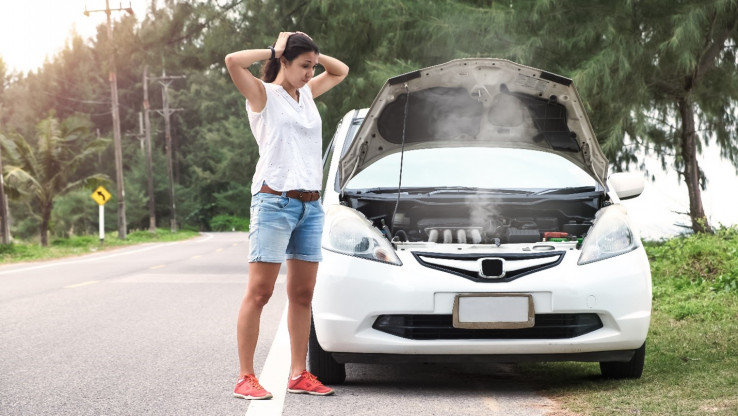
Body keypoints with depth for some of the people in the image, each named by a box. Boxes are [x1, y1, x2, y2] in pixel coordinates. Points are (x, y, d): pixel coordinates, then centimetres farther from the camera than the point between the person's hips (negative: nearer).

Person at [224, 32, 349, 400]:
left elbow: (340, 71, 32)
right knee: (259, 292, -8)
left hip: (311, 205, 7)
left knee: (302, 294, 7)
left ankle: (298, 375, 13)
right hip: (274, 200, -7)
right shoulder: (263, 95, -1)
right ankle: (246, 378, -7)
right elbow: (233, 61, -19)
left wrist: (314, 54, 14)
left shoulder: (306, 93, 18)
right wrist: (273, 50, -4)